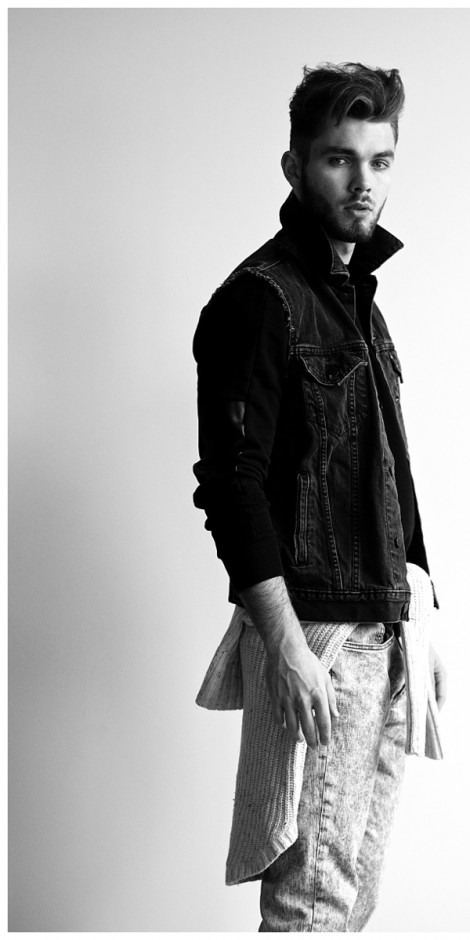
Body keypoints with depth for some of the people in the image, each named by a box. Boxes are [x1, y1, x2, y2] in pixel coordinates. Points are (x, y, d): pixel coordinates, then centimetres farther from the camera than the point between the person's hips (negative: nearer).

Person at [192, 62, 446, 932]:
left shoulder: (361, 302, 18)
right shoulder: (259, 298, -9)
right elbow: (234, 483, -16)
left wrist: (419, 628, 19)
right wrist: (286, 645, -21)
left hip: (381, 635, 8)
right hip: (314, 633, -8)